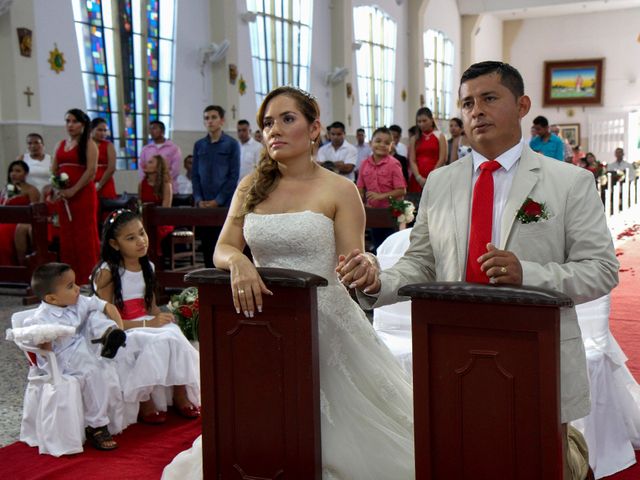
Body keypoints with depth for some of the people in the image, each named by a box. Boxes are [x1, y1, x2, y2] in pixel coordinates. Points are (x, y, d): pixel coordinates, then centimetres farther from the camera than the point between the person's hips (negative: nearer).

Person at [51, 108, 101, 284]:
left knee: (85, 234, -3)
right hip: (63, 195, 6)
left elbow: (91, 171, -12)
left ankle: (87, 276, 3)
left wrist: (74, 190, -16)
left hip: (83, 194, -6)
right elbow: (54, 170, 15)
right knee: (66, 235, 6)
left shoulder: (88, 145, -1)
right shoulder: (60, 145, 17)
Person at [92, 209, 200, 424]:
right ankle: (145, 402, -16)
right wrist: (148, 324, -19)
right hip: (120, 334, -6)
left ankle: (180, 395, -10)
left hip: (148, 326, 6)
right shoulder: (106, 273, -11)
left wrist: (161, 317, -5)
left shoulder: (147, 267, 10)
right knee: (157, 342, -31)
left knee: (173, 335, -24)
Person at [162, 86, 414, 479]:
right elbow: (223, 249, 4)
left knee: (335, 439, 1)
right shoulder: (252, 186, 9)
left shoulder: (339, 190, -4)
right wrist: (238, 261, -18)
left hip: (325, 321, -3)